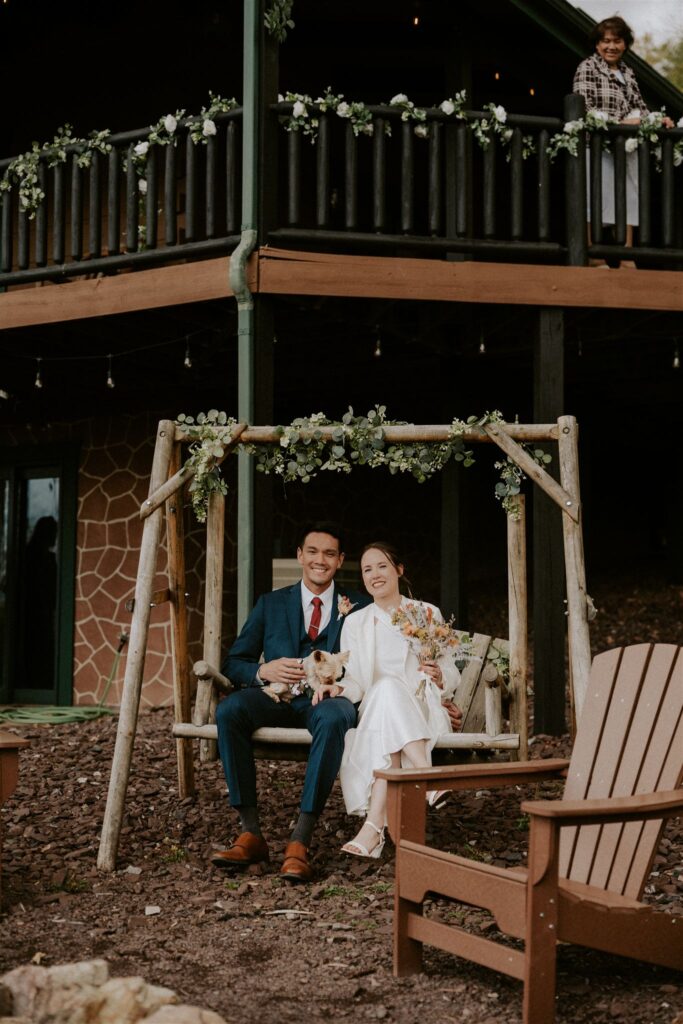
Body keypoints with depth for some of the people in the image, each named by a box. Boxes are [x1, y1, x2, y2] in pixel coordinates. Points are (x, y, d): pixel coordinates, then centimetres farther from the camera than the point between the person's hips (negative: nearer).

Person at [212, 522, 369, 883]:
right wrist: (264, 671, -10)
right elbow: (233, 663, 13)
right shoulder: (271, 604, 17)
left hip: (329, 698, -2)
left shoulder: (358, 607, 14)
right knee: (228, 709, -30)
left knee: (333, 717, -39)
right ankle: (251, 832, -26)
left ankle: (300, 841, -37)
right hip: (278, 698, 2)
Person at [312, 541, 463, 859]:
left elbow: (452, 674, 9)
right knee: (385, 689, -36)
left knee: (388, 688, -37)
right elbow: (357, 683, 7)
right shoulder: (355, 623, 15)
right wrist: (339, 688, -17)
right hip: (374, 713, 1)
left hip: (423, 710, -1)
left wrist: (440, 677, -15)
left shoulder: (428, 614, 11)